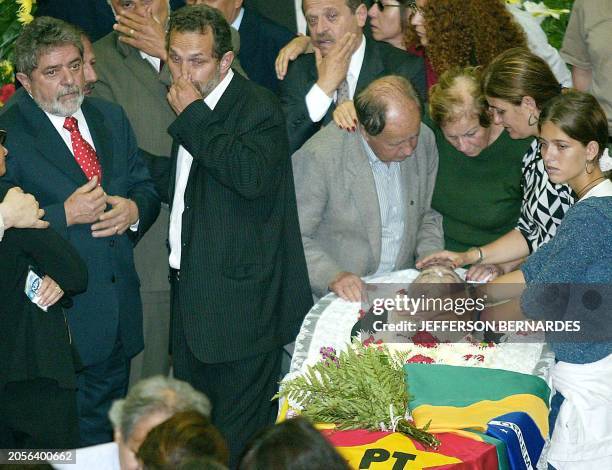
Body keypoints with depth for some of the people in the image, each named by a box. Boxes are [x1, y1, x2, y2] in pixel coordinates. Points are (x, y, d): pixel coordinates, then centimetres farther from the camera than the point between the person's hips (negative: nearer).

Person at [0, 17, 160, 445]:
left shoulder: (111, 117, 11)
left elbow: (146, 187, 15)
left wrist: (134, 210, -7)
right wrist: (66, 215, -24)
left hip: (120, 312, 6)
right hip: (63, 321, -6)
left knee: (113, 435, 18)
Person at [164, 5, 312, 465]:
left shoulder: (258, 106, -13)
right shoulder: (191, 110, 13)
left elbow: (251, 175, -32)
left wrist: (193, 116, -24)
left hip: (240, 298, -9)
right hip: (191, 289, 9)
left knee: (237, 442, -2)